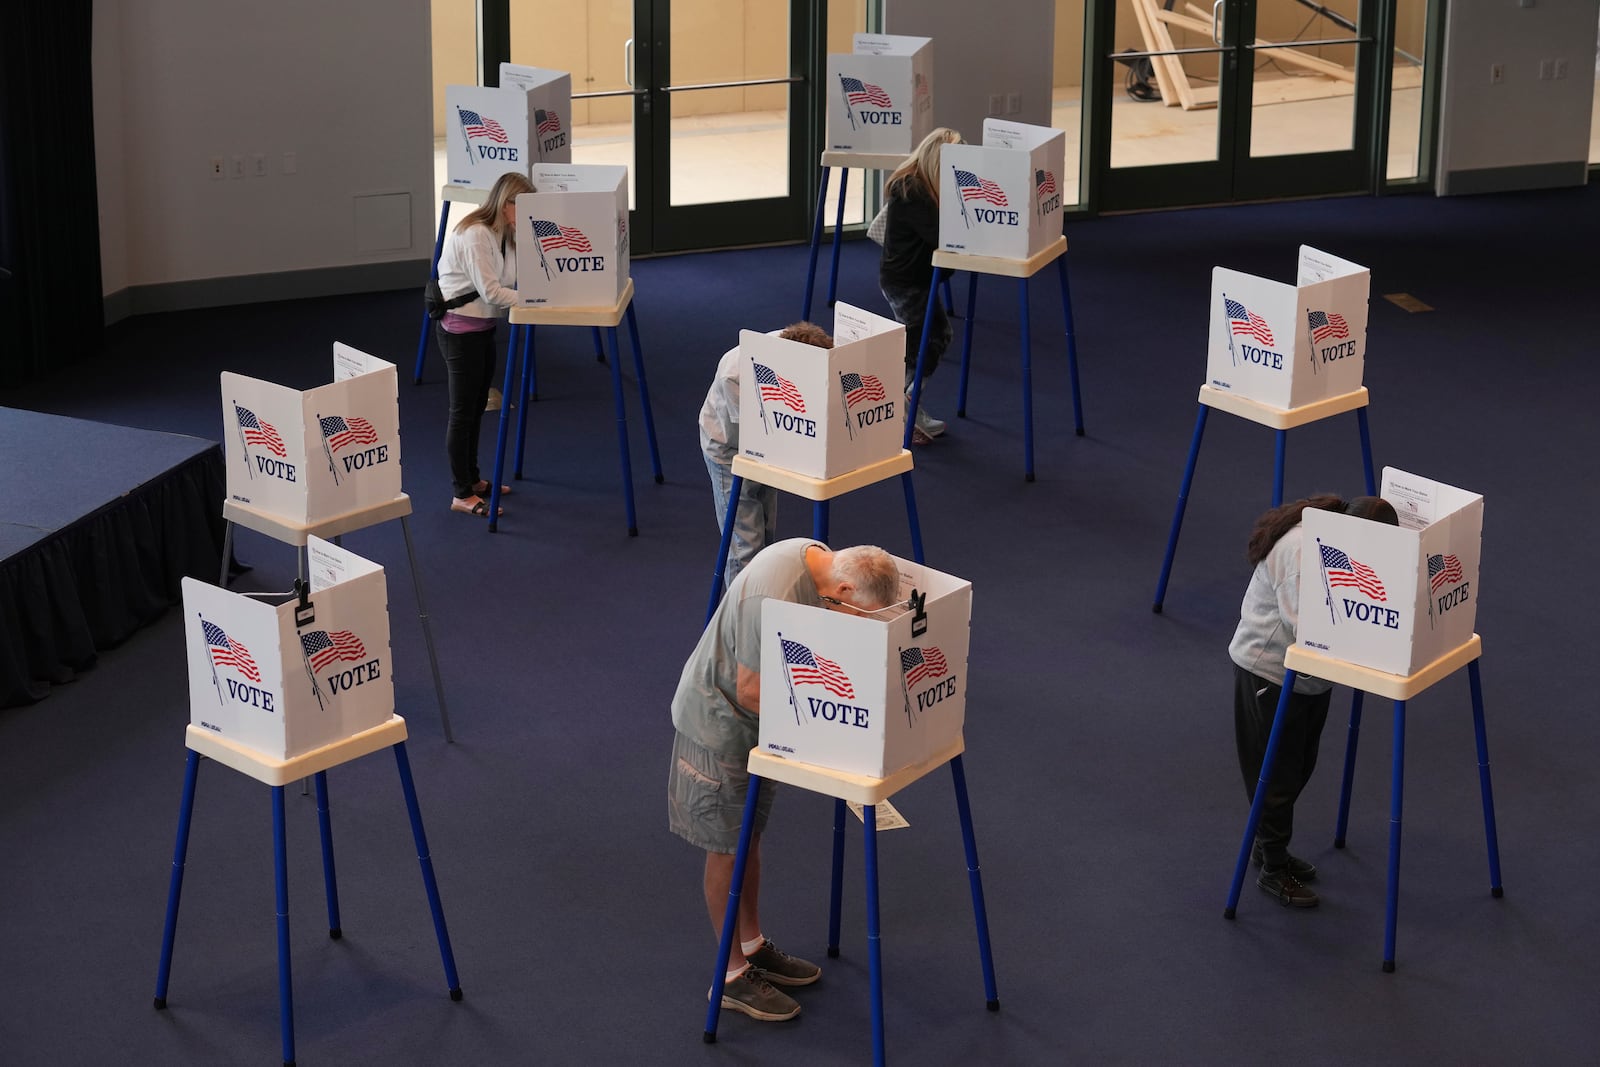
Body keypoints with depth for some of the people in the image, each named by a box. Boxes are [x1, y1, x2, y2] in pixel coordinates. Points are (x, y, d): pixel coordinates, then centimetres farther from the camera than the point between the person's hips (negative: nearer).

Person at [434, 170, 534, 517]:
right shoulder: (475, 235, -22)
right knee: (463, 410, -2)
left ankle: (472, 479, 30)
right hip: (460, 328, -9)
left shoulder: (506, 233, 6)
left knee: (477, 407, 17)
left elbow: (518, 279, 1)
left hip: (485, 326, 9)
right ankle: (461, 495, 5)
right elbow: (490, 292, -26)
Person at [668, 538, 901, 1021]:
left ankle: (752, 945, 35)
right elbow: (750, 691, -28)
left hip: (756, 723, 9)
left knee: (750, 836, 20)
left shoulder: (817, 556, -6)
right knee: (728, 849, 2)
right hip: (718, 723, -9)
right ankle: (732, 975, 14)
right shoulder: (774, 596, -35)